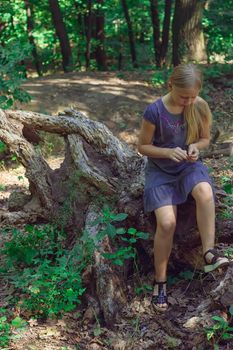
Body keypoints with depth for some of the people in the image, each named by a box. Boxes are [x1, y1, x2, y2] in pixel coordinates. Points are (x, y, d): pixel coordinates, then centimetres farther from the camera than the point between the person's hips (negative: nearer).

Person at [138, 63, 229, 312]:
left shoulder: (200, 107, -9)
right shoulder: (154, 111, -18)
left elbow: (205, 139, 6)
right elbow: (143, 146, -7)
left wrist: (195, 147, -17)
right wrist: (169, 152, -24)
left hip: (189, 166, 2)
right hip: (160, 170, -2)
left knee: (205, 192, -34)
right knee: (167, 222, -24)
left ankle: (209, 254, -26)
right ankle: (160, 280, -5)